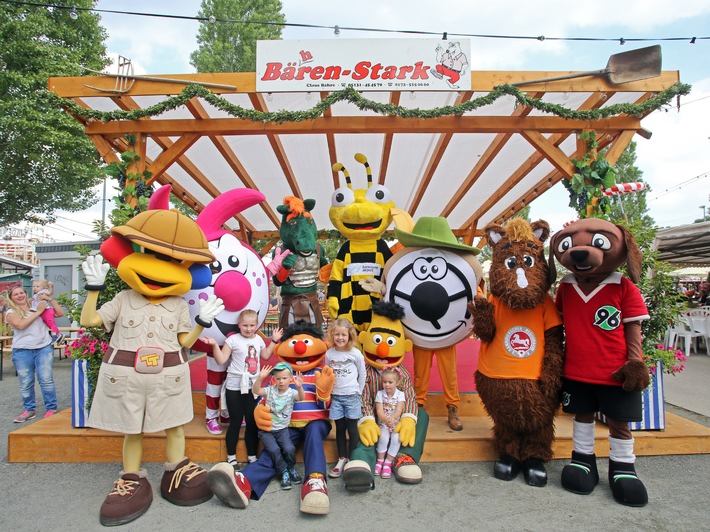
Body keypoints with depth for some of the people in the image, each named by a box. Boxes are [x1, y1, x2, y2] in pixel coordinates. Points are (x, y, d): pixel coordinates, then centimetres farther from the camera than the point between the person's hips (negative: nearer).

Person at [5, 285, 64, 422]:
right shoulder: (11, 312, 6)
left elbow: (60, 313, 10)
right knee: (26, 383, 5)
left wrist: (50, 299, 6)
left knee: (46, 379, -5)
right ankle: (29, 409, 19)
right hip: (22, 351, 0)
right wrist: (38, 312, -10)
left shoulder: (38, 305, 12)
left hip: (44, 348, 0)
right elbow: (20, 325, -13)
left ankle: (51, 408, 4)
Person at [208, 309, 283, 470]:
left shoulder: (258, 339, 6)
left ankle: (252, 456, 24)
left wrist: (274, 340, 18)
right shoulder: (233, 340, -10)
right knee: (235, 423, 5)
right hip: (235, 387, -4)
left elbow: (266, 356, 21)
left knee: (252, 422, 11)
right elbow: (221, 360, -12)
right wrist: (214, 345, -24)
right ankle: (231, 457, 20)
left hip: (253, 386, 4)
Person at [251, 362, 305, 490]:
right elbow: (255, 391, -14)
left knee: (289, 449, -20)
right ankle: (284, 473, 1)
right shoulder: (270, 390, -2)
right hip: (266, 429, 0)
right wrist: (260, 378, -32)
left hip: (282, 429, 0)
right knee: (274, 449, -22)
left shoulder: (292, 392, -5)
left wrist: (299, 387, -47)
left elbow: (301, 397, -25)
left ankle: (291, 468, 12)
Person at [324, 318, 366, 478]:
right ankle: (342, 459, 22)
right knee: (340, 428, 11)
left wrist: (358, 392, 3)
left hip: (351, 396, -2)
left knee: (352, 429, 3)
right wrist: (328, 391, 5)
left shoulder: (356, 354, -7)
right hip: (336, 397, 3)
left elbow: (362, 374, 3)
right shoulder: (329, 354, -1)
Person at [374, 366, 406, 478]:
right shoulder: (380, 394, -4)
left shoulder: (400, 394, -6)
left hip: (396, 424, 0)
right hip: (383, 424, 0)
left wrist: (393, 418, -42)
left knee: (396, 438, -27)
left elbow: (399, 410, -19)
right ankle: (380, 461, -7)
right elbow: (379, 411, -14)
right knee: (384, 437, -27)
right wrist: (386, 419, -37)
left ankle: (388, 463, -11)